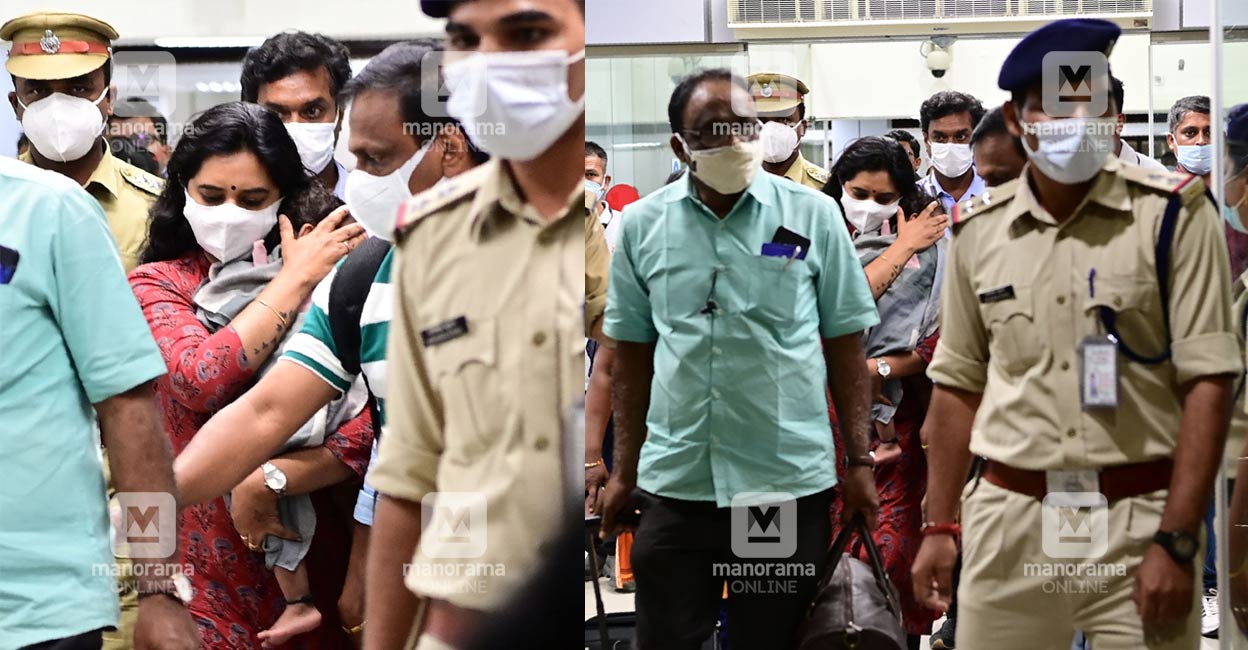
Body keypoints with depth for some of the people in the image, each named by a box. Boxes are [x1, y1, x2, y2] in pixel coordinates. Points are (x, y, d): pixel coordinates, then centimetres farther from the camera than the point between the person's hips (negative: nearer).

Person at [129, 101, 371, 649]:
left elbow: (368, 429, -10)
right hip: (207, 572, 0)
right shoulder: (158, 284, 3)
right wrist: (294, 279, -12)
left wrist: (268, 481, -20)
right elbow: (202, 381, -18)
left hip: (319, 558, 0)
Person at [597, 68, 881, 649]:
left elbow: (845, 348, 3)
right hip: (674, 484, 1)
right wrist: (624, 470, 9)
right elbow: (631, 355, 9)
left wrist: (858, 462, 0)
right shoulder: (643, 224, 3)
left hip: (791, 482, -1)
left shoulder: (814, 216, -1)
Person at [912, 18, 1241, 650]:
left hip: (1138, 522, -3)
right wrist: (939, 525, 11)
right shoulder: (978, 230, 5)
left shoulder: (1173, 214, -6)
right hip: (1008, 522, 3)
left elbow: (1207, 381, -8)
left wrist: (1175, 542, -13)